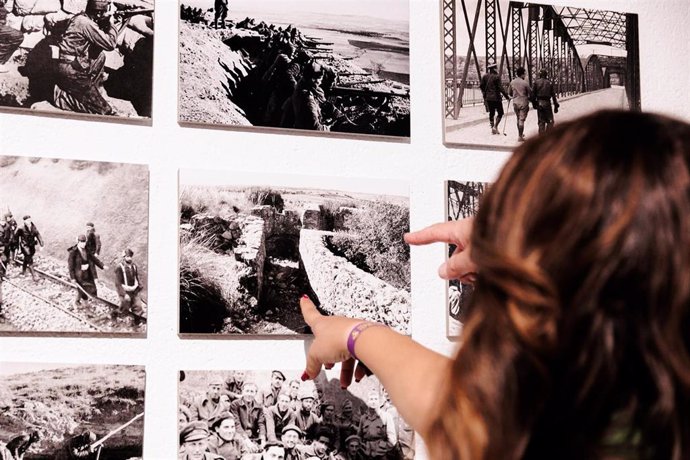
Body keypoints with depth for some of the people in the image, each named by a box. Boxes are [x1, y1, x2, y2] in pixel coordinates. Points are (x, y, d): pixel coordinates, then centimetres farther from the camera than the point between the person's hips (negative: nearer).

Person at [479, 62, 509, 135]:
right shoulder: (496, 77, -14)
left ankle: (492, 129, 15)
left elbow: (481, 85, 9)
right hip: (496, 98, -6)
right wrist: (506, 96, -11)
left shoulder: (485, 76, 3)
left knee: (491, 113, 14)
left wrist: (484, 93, 25)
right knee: (500, 113, 6)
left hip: (488, 98, 6)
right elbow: (500, 88, -17)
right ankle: (495, 126, -8)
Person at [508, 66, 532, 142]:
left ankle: (520, 134, 29)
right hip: (523, 103, -5)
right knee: (522, 119, -2)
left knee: (518, 119, 19)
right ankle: (520, 136, -4)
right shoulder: (525, 83, -13)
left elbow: (510, 93, 11)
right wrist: (529, 98, 14)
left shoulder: (512, 82, 1)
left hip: (515, 103, 5)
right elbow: (530, 93, -6)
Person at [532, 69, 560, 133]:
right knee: (550, 121, 7)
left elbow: (533, 93, -2)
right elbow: (553, 95, 1)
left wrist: (534, 103, 6)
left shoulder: (536, 82, 1)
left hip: (539, 103, 1)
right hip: (547, 103, -1)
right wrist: (556, 105, 4)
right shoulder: (549, 83, 1)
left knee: (541, 121, 8)